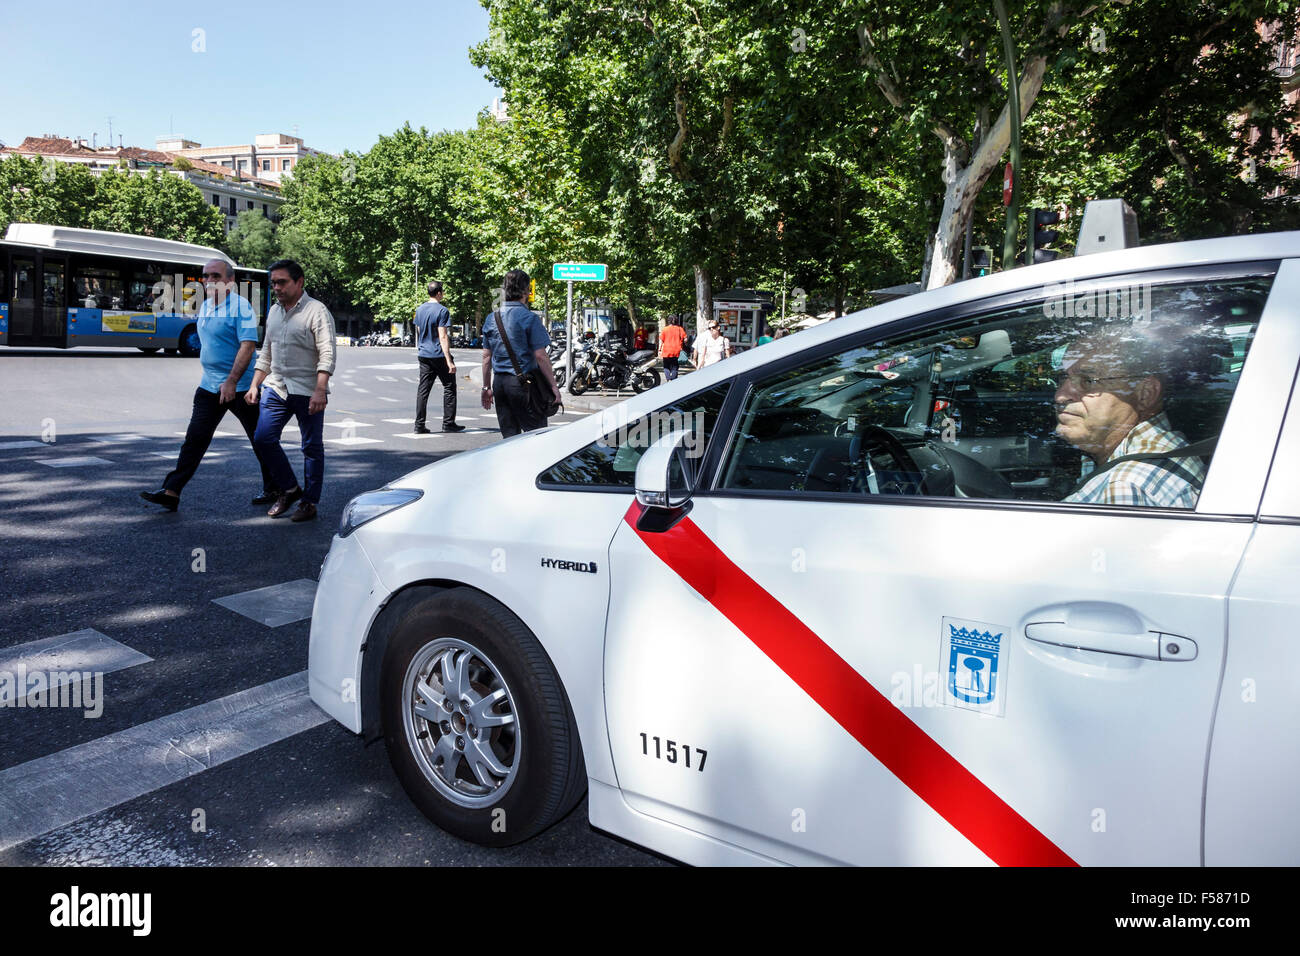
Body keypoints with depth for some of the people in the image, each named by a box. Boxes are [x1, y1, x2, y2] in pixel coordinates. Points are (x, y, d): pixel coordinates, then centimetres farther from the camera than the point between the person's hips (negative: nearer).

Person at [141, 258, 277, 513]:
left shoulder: (241, 306, -13)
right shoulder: (204, 306, 12)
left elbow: (248, 346, -22)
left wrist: (231, 381, -29)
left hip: (240, 387, -7)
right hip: (209, 385, 7)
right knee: (195, 439, 2)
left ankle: (273, 489, 21)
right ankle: (171, 492, 0)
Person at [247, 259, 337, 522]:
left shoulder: (316, 311, -7)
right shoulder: (274, 311, 15)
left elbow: (327, 354, -15)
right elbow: (266, 353, 23)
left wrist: (320, 390, -24)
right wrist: (254, 385, 17)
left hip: (308, 391, -6)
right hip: (277, 387, 7)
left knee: (312, 446, 1)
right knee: (263, 437, -2)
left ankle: (310, 501, 12)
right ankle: (289, 489, 15)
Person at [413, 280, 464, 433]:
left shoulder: (419, 310, 11)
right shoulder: (442, 310, -11)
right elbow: (443, 337, -17)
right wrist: (449, 361, -18)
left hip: (424, 355, 7)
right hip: (439, 355, -6)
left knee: (423, 389, 5)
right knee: (449, 388, 6)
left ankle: (419, 425, 3)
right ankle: (448, 423, 7)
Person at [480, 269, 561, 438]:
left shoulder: (491, 318, 9)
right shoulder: (529, 318, -9)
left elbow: (486, 356, 12)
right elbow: (540, 356, -13)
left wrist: (486, 387, 18)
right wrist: (553, 386, -8)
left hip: (499, 382, 6)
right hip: (523, 382, -6)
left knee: (509, 435, 11)